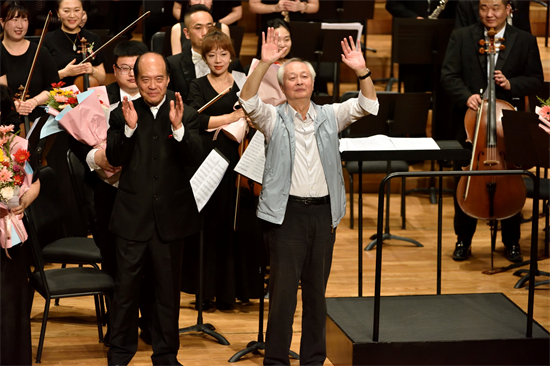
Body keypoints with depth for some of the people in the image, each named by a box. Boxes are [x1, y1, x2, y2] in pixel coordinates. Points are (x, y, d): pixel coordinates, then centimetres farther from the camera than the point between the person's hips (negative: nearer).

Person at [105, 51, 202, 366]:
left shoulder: (186, 114, -1)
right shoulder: (123, 114, 0)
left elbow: (195, 158, -14)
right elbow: (114, 159, -9)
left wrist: (178, 127, -29)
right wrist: (129, 128, -25)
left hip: (170, 216, 0)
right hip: (132, 215, 0)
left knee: (168, 289, 11)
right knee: (126, 285, 6)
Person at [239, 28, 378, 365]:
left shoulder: (329, 116, 8)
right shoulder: (274, 119, 1)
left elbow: (367, 105, -3)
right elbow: (248, 101, -17)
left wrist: (362, 71, -20)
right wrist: (264, 64, -30)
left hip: (323, 211, 3)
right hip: (287, 212, -3)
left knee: (317, 290, 11)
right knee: (283, 290, -2)